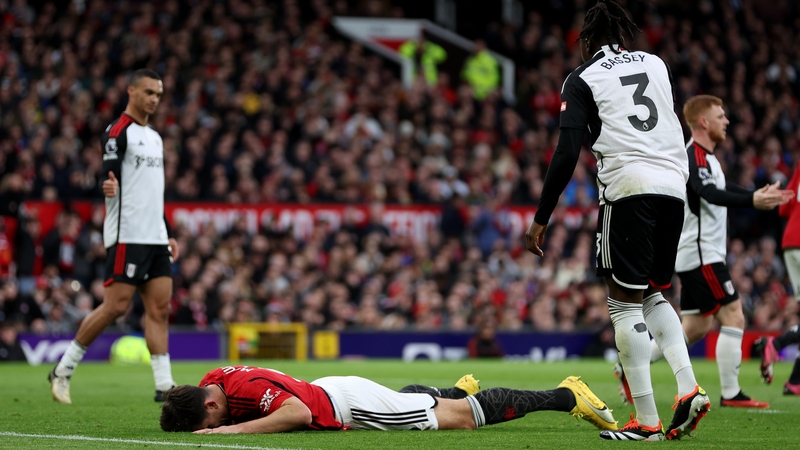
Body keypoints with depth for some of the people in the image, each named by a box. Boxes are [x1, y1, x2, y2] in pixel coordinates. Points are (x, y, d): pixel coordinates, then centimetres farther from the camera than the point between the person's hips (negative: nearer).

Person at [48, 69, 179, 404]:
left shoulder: (155, 138, 20)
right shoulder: (118, 132, -6)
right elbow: (109, 177, -16)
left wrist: (169, 235, 23)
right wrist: (108, 186, -40)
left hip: (155, 237, 8)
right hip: (127, 235, -8)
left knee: (160, 307, 1)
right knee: (115, 306, -11)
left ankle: (164, 386, 0)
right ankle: (63, 370, 0)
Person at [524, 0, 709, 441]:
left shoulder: (582, 79, 2)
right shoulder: (657, 64, 17)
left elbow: (567, 154, -6)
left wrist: (540, 219, -3)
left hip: (628, 187, -5)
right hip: (674, 186, 5)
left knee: (625, 302, 1)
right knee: (652, 294, 21)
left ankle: (647, 421, -3)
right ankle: (689, 388, 2)